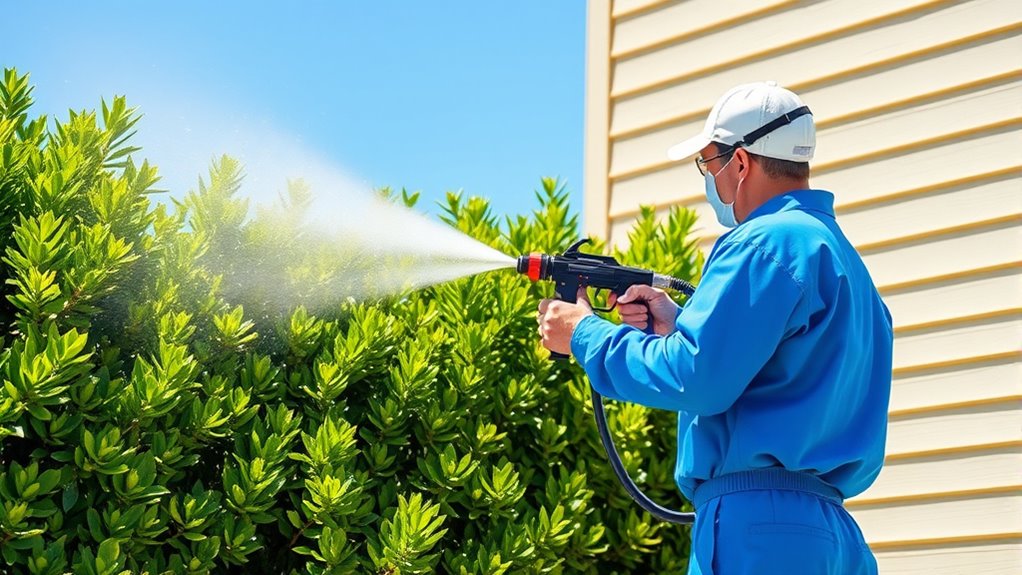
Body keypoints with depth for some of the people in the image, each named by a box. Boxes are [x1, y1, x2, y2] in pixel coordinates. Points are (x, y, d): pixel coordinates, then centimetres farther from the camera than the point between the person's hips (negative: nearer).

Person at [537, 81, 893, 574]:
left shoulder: (767, 242, -10)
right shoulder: (835, 248, 21)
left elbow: (697, 380, -17)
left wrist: (585, 335, -4)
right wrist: (677, 326, 18)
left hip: (758, 522, -10)